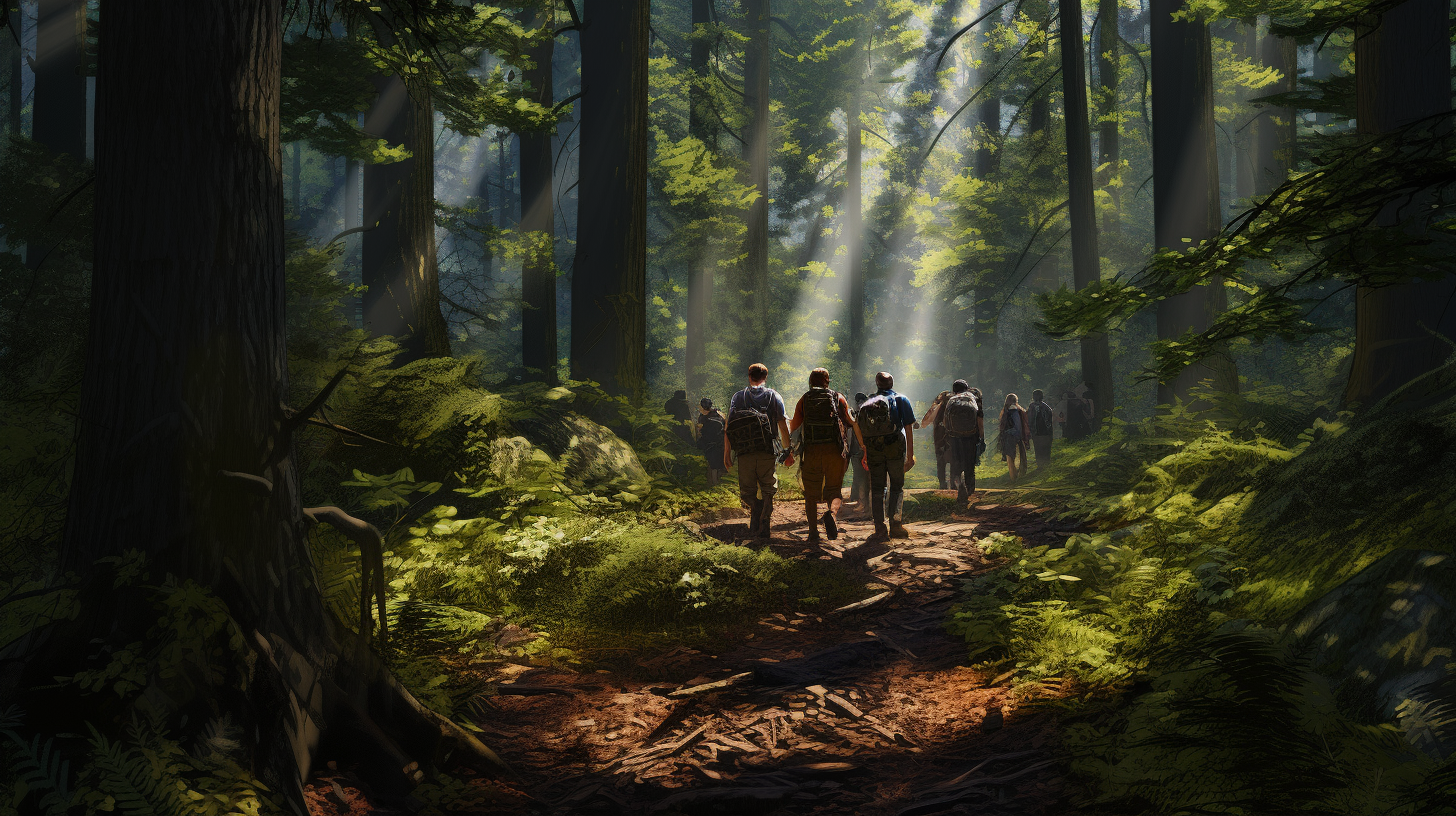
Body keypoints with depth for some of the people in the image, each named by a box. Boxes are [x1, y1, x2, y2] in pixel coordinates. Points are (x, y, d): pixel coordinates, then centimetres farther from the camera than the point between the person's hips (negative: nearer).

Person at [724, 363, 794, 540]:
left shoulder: (737, 397, 9)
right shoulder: (774, 396, 7)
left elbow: (728, 426, 3)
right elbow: (783, 426, 3)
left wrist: (727, 453, 6)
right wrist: (788, 451, 9)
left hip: (744, 453, 0)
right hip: (767, 452, 0)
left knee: (747, 491, 11)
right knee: (767, 491, 12)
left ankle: (755, 523, -11)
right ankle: (763, 528, 6)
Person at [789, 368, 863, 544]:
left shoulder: (805, 400, 10)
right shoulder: (838, 398, 9)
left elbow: (793, 427, 13)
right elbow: (851, 423, 5)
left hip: (811, 451, 0)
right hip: (834, 451, 0)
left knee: (811, 494, 9)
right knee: (833, 489, 10)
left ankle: (813, 531, 3)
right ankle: (831, 513, -21)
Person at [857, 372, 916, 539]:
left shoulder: (867, 403, 13)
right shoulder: (901, 400, 5)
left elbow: (861, 433, 13)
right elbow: (909, 429, 1)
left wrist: (865, 455, 19)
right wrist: (910, 455, 2)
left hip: (873, 449, 2)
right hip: (895, 448, -2)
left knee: (877, 488, 8)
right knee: (897, 487, 8)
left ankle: (880, 528, 5)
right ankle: (895, 524, -3)